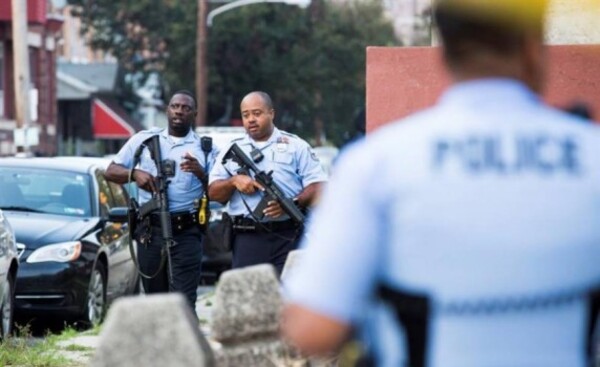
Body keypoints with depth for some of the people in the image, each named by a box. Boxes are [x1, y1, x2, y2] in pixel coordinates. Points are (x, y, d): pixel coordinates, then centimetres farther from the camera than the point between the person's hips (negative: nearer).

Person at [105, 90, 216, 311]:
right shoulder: (145, 139, 13)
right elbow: (111, 172, 11)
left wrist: (201, 173, -16)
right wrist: (135, 173, -9)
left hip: (186, 232, -2)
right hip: (150, 231, 2)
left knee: (184, 301, -12)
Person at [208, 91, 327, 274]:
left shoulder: (296, 146, 10)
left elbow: (318, 187, 3)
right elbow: (213, 193, 14)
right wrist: (234, 181, -7)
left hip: (289, 238, -2)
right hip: (248, 239, 2)